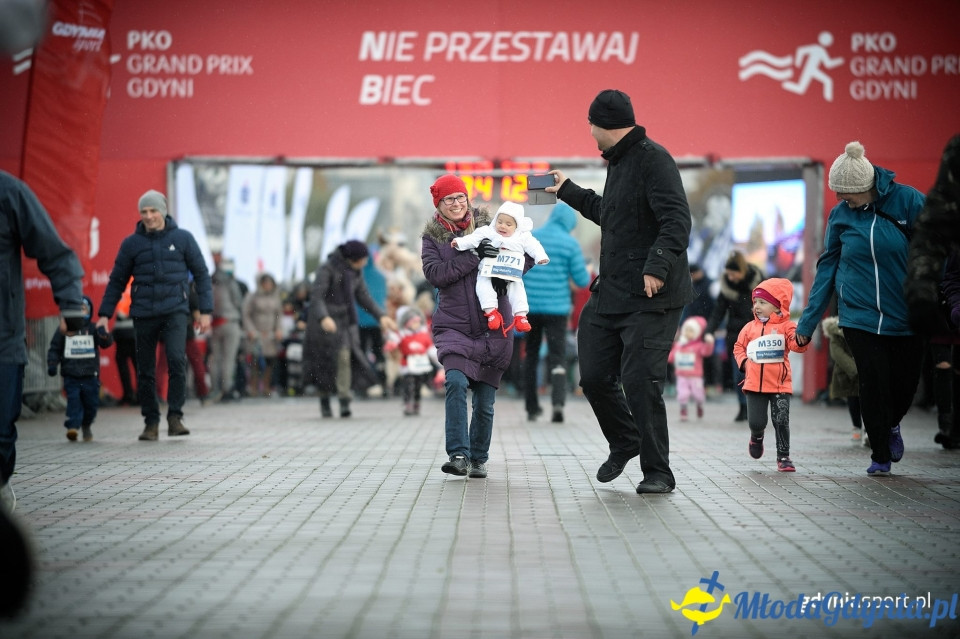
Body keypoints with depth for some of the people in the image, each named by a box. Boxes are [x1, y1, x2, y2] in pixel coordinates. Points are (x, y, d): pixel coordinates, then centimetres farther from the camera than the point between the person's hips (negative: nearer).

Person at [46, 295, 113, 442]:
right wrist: (52, 364, -3)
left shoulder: (93, 329, 6)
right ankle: (72, 427, -20)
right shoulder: (63, 330, 6)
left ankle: (86, 425, 29)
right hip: (71, 375, -1)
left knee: (91, 402, 6)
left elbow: (107, 343, -7)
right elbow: (54, 349, 10)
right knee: (73, 400, -15)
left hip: (90, 375, 1)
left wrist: (104, 335, -28)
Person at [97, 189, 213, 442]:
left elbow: (201, 274, 7)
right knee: (145, 371, 4)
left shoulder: (182, 238, 4)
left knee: (177, 359, -21)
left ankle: (175, 417, -12)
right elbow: (116, 281, 11)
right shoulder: (131, 243, 7)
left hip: (175, 310, -2)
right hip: (143, 314, 2)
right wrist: (104, 314, 4)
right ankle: (151, 423, 16)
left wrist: (206, 310, 1)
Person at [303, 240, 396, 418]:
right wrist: (323, 318, -35)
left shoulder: (355, 272, 9)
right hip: (327, 322, -5)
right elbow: (316, 297, -18)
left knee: (345, 358, -10)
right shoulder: (327, 269, -11)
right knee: (326, 362, -1)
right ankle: (324, 401, 16)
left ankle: (345, 402, -13)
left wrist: (381, 316, 2)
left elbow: (364, 297, 14)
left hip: (346, 322, 5)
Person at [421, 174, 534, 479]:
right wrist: (474, 257, -20)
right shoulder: (432, 237, 5)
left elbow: (528, 255, 7)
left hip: (493, 327, 1)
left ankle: (478, 459, 21)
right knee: (456, 383, -23)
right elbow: (434, 273, -13)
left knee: (485, 401, 5)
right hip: (454, 326, -1)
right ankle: (458, 455, -19)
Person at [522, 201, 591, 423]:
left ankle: (532, 407, 18)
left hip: (530, 306, 3)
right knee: (557, 357, 1)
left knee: (531, 355, 16)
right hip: (557, 308, -3)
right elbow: (583, 281, -4)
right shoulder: (571, 244, -5)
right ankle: (558, 402, -20)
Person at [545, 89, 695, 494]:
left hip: (651, 296, -9)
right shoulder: (618, 162, 19)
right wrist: (568, 191, 43)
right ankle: (624, 443, 33)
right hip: (611, 293, 9)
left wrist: (657, 266, -32)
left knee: (640, 381, -11)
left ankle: (657, 473, 2)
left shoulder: (652, 158, -11)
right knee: (594, 377, 10)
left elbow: (676, 219, -21)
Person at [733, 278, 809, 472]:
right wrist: (743, 362, 2)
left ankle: (783, 456, 10)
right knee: (756, 422, 0)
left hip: (780, 384, -2)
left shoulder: (786, 326, -2)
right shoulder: (750, 327, 8)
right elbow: (738, 346, 19)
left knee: (781, 421, -4)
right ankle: (757, 437, 35)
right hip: (754, 383, 2)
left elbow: (797, 345, -16)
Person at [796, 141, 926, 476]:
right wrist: (807, 322, 4)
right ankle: (880, 456, 14)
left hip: (906, 316, -1)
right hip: (860, 315, 1)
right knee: (873, 382, -5)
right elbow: (827, 268, 4)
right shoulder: (840, 215, -2)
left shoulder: (908, 201, -10)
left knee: (906, 383, 6)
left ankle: (891, 425, 40)